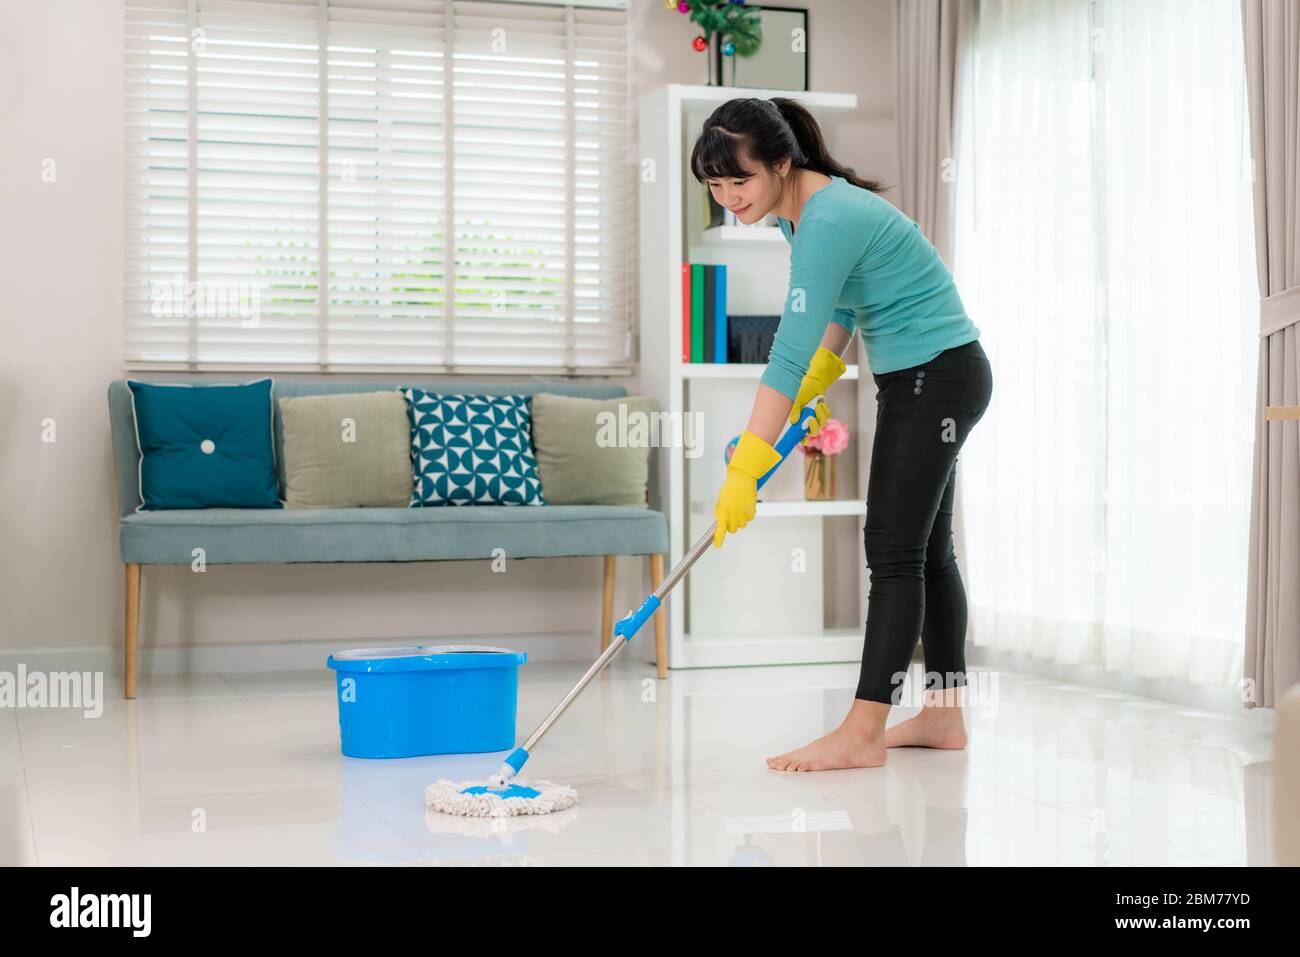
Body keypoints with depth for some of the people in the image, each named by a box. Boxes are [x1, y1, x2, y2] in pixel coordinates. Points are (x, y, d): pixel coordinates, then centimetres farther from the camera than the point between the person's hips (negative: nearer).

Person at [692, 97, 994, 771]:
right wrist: (816, 385, 8)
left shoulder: (828, 221, -25)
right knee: (924, 547, 12)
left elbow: (789, 355, -29)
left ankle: (862, 734, -10)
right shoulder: (802, 209, 5)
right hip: (919, 382, 10)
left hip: (936, 380, -10)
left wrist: (744, 472, -29)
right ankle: (944, 714, 20)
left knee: (894, 550, -11)